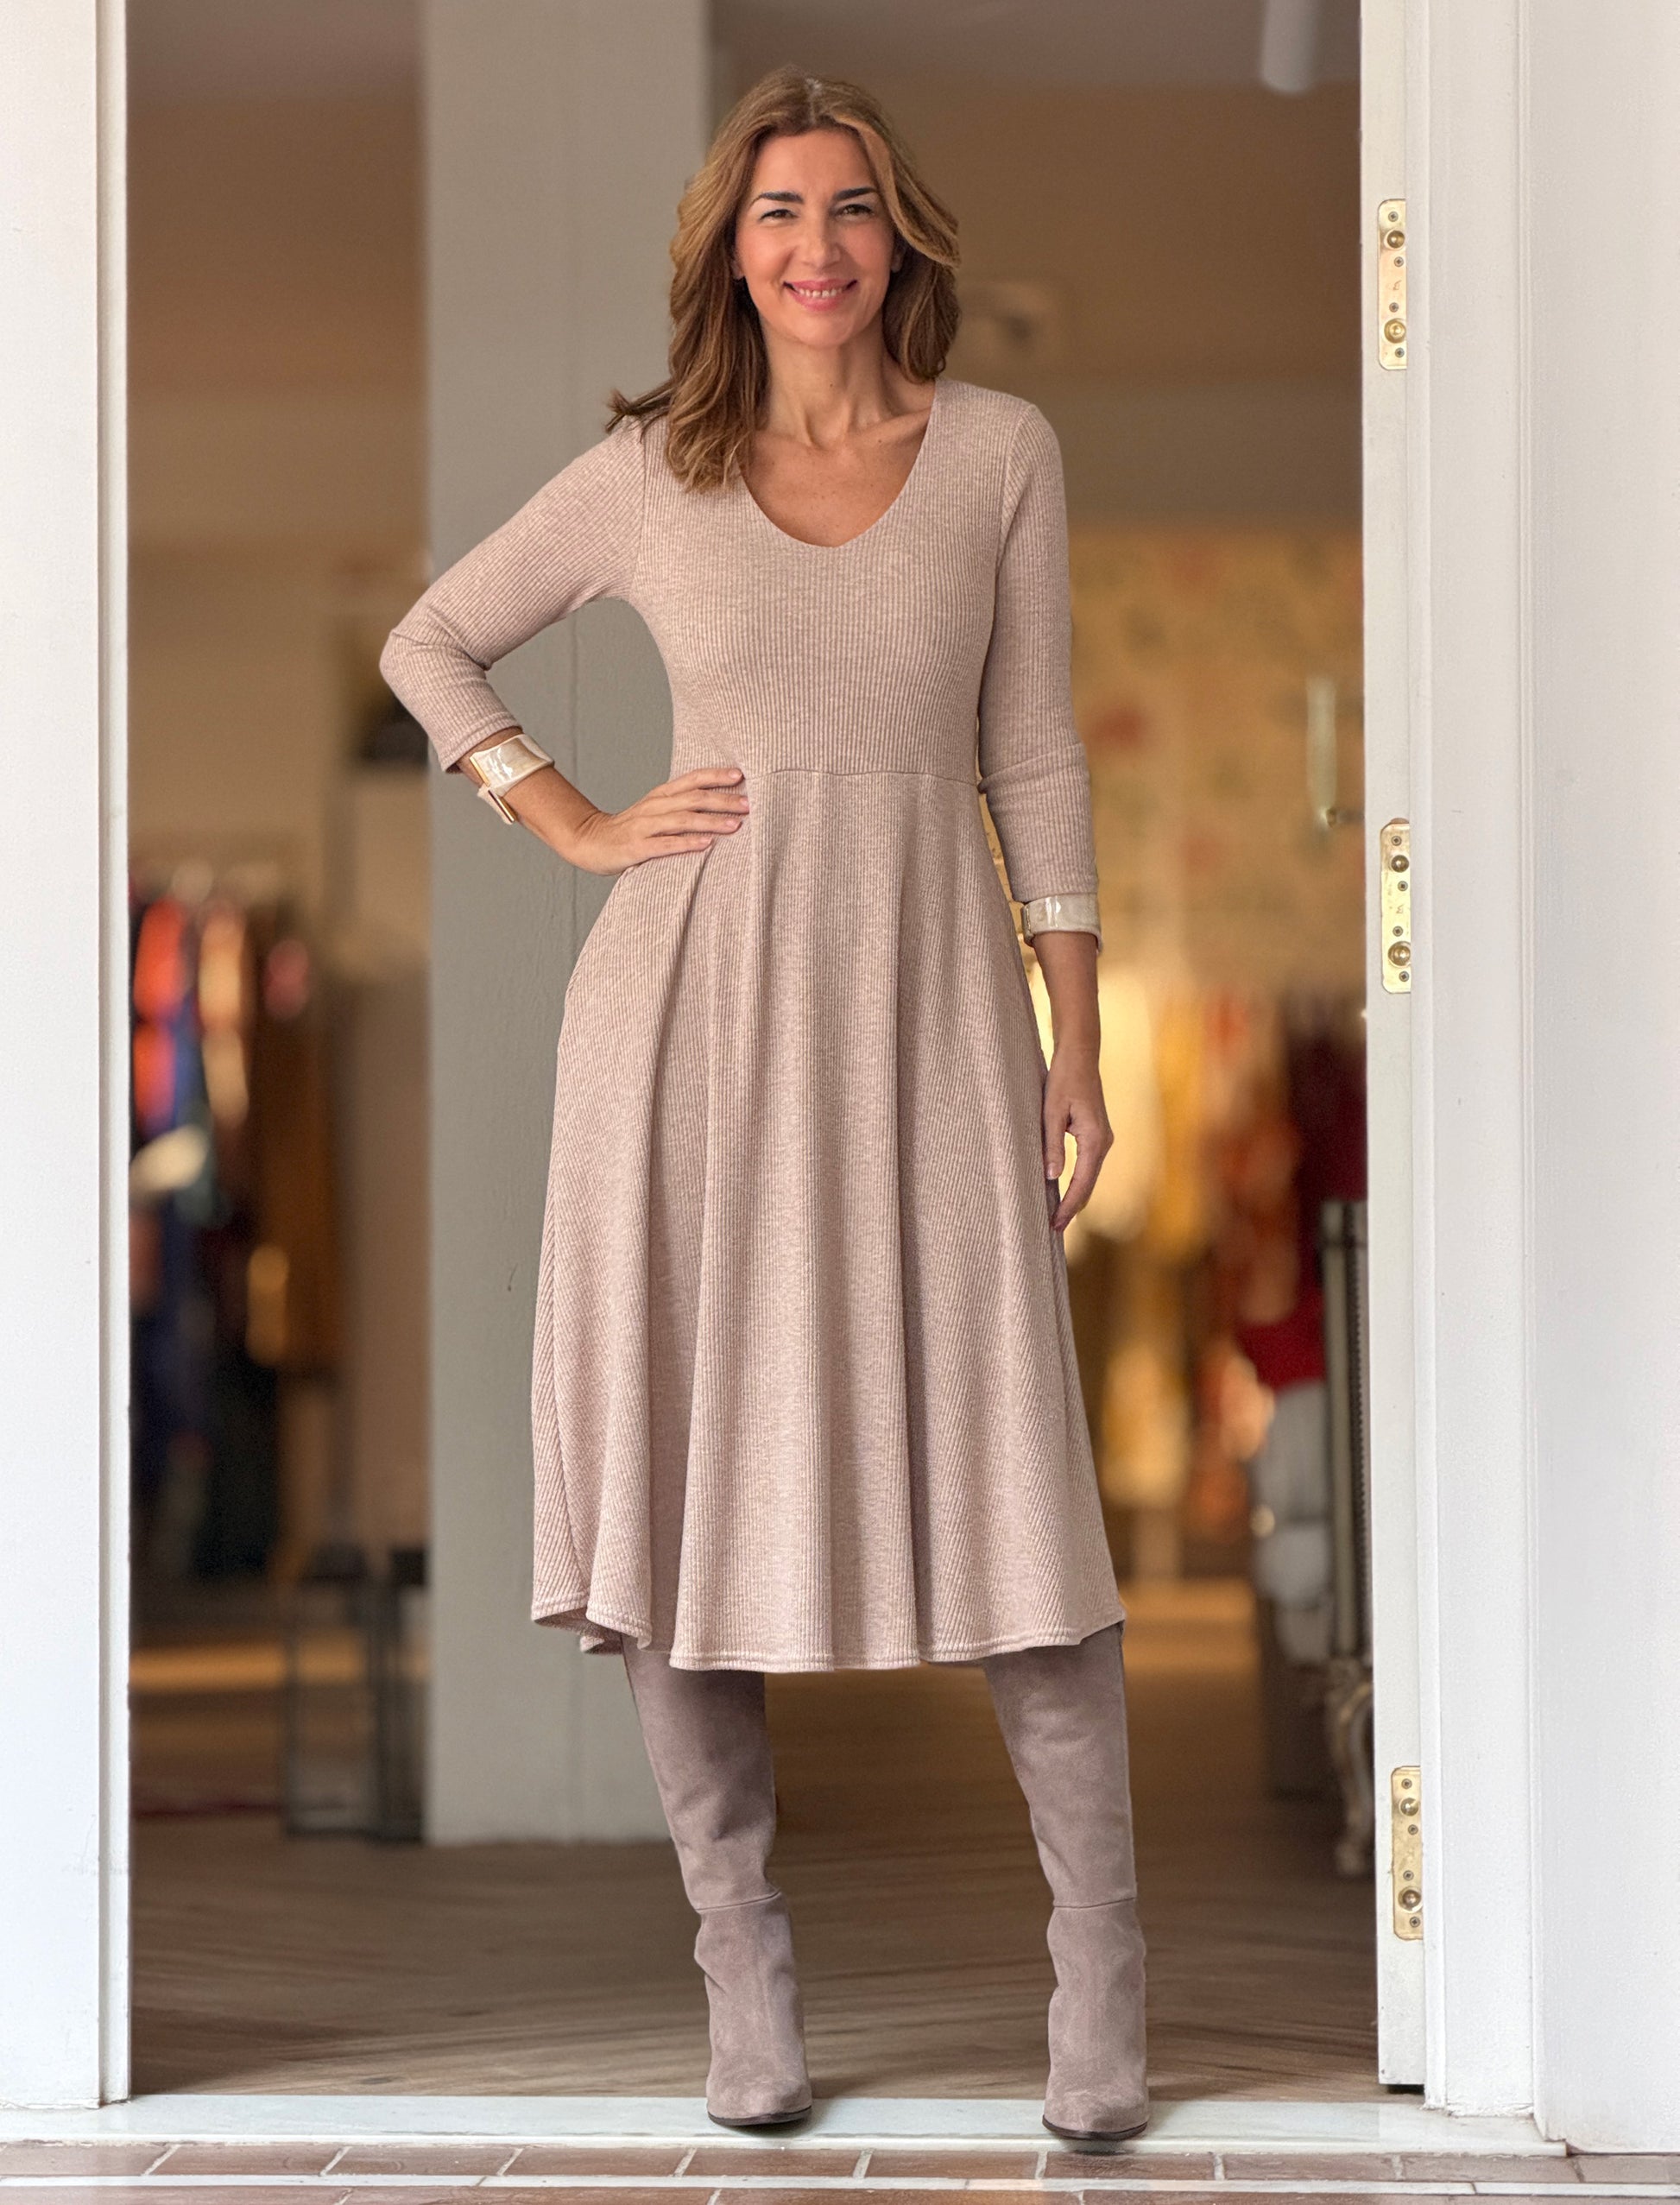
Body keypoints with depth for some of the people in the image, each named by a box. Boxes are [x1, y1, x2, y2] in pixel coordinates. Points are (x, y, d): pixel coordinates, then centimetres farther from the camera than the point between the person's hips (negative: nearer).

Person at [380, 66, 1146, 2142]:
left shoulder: (1001, 451, 7)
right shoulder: (650, 473, 8)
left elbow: (1034, 758, 8)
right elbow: (429, 645, 19)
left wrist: (1080, 1051, 5)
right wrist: (578, 831, 6)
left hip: (925, 991, -1)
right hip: (694, 986, 1)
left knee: (1003, 1466, -5)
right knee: (691, 1462, 1)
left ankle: (1100, 1952, 6)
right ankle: (740, 1956, 12)